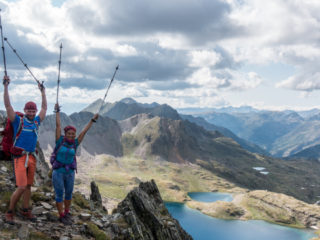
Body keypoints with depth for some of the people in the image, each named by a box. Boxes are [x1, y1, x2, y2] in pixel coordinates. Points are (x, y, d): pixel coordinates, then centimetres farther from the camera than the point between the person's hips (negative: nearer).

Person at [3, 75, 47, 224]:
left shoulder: (36, 122, 12)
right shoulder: (18, 121, -1)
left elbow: (44, 108, 25)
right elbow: (8, 106, -9)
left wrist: (43, 92, 29)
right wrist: (6, 87, -14)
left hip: (32, 157, 6)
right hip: (20, 157, -6)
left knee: (28, 186, 12)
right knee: (21, 187, -13)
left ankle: (25, 211, 23)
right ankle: (9, 213, 2)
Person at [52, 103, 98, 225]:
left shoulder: (75, 144, 3)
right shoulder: (60, 141, -4)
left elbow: (84, 131, 2)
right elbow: (58, 126, -5)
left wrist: (93, 120, 2)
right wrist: (57, 111, -4)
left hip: (70, 173, 3)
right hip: (58, 172, -3)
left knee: (68, 194, 14)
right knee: (59, 195, 1)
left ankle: (66, 213, 34)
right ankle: (61, 216, 15)